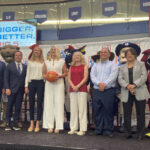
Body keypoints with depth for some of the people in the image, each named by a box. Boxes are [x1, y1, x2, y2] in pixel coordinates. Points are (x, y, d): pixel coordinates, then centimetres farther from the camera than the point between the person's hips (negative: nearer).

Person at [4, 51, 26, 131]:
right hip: (12, 90, -2)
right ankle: (7, 124, 12)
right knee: (9, 107, 3)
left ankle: (15, 124, 11)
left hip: (20, 90, 2)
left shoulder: (25, 67, 10)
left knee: (18, 107, 3)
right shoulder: (10, 66, 5)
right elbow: (6, 78, 1)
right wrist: (7, 88, -9)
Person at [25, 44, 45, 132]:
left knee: (39, 103, -2)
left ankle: (37, 124, 5)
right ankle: (31, 124, 11)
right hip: (32, 83, 2)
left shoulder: (43, 62, 6)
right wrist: (26, 85, 3)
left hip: (40, 83, -2)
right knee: (31, 103, 3)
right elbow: (28, 74, 10)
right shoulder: (30, 62, 11)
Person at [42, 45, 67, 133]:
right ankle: (50, 126, 1)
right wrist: (47, 77, -5)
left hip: (59, 84, -3)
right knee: (48, 104, -3)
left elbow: (65, 73, 6)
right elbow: (44, 73, 16)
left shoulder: (62, 61, 9)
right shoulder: (46, 62, 17)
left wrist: (59, 76, -12)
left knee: (59, 104, -7)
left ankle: (58, 126, -4)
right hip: (49, 84, 3)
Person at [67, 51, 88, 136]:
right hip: (72, 90, 4)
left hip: (82, 89, -4)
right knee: (73, 109, 5)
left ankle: (82, 129, -1)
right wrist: (73, 86, -7)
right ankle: (73, 128, 12)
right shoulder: (71, 67, 18)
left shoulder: (84, 66, 6)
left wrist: (78, 86, -14)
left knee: (82, 109, -6)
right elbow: (69, 78, 10)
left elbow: (85, 78, -4)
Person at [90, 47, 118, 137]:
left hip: (109, 91, -3)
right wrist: (99, 83, -12)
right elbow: (92, 76, 5)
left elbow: (113, 76, -7)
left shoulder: (113, 64, 9)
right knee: (97, 111, 5)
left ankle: (108, 130, 7)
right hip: (97, 91, 4)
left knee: (108, 111, -2)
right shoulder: (95, 65, 20)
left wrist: (105, 84, -18)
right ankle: (98, 130, 15)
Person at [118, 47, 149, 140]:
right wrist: (128, 86, -13)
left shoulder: (141, 64, 13)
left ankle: (140, 133, 8)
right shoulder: (122, 67, 18)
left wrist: (134, 85, -15)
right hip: (126, 93, 2)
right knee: (127, 114, -1)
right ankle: (128, 132, 8)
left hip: (139, 92, -2)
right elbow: (120, 79, 5)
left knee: (140, 114, 0)